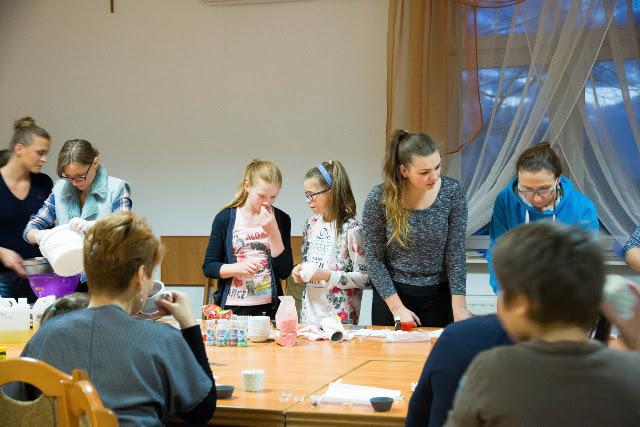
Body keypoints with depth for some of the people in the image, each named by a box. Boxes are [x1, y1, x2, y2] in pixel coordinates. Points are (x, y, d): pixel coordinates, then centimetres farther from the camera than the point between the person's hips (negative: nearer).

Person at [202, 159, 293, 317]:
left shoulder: (281, 219, 2)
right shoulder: (225, 218, -1)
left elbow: (284, 272, -4)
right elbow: (208, 267, 1)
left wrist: (273, 232, -13)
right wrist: (237, 268, -17)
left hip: (268, 308, 1)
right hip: (232, 308, -1)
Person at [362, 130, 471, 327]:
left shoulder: (452, 192, -11)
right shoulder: (379, 199, -15)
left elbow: (456, 253, -9)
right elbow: (373, 258, -8)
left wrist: (459, 307, -14)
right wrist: (397, 307, -12)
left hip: (439, 295, 1)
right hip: (393, 294, -1)